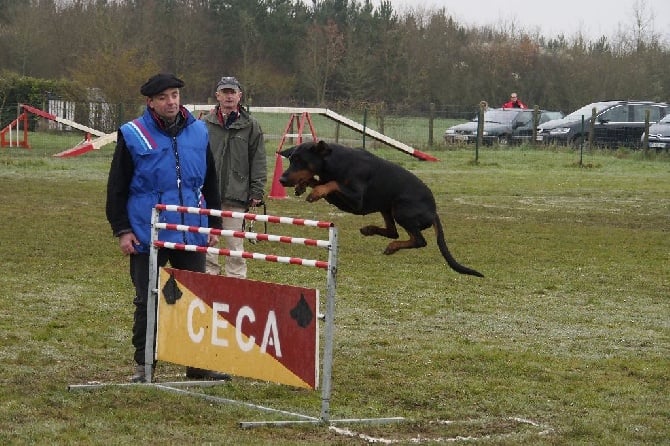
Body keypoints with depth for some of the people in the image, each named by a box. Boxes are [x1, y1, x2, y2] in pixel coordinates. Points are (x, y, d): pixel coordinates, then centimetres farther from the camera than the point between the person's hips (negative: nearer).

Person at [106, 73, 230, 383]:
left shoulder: (198, 133, 8)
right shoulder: (133, 136, -3)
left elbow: (210, 183, 17)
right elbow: (117, 188, 0)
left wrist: (214, 225, 15)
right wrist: (122, 230, -5)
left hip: (192, 235, 3)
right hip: (147, 237, -3)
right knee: (147, 302, 4)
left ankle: (199, 364, 15)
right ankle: (143, 365, 13)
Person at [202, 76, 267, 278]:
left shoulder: (251, 125, 5)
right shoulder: (205, 123, 7)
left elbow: (258, 161, 6)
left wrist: (257, 192, 0)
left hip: (236, 195, -1)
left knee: (235, 243, 0)